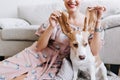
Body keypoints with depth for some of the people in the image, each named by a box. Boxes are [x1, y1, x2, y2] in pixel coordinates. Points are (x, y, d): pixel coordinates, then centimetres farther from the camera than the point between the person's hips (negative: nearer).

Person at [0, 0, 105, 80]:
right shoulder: (58, 17, -4)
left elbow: (94, 52, -18)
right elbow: (39, 47, -7)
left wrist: (98, 22, -24)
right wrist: (51, 27, -24)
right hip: (39, 56, 1)